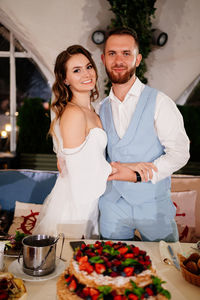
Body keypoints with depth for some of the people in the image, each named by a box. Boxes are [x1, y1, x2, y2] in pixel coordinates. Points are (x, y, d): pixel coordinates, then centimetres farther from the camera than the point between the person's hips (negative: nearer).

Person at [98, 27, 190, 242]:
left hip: (152, 205, -3)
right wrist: (123, 167, -15)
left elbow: (179, 153, -12)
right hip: (111, 205, 3)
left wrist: (136, 175, -18)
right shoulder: (101, 109, 6)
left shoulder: (159, 102, -8)